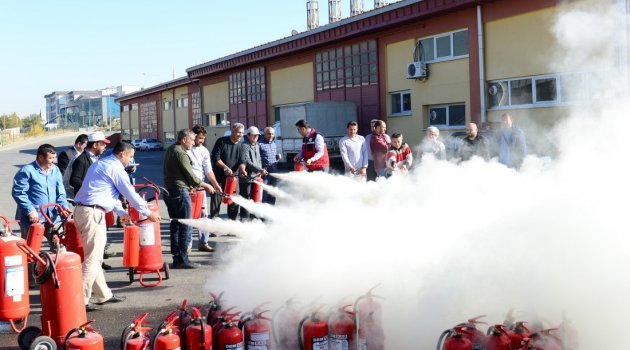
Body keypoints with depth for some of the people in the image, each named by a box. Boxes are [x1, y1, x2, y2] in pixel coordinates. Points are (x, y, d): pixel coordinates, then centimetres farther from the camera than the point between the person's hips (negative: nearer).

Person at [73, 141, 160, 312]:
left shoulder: (99, 164, 21)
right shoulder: (115, 168, -8)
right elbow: (131, 194, -4)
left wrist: (122, 212, 35)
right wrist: (149, 213, 8)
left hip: (81, 210, 10)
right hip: (93, 213, -10)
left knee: (95, 257, 15)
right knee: (92, 258, -7)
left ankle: (104, 295, 23)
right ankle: (80, 300, -6)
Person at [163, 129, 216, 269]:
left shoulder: (170, 150, 15)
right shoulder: (180, 153, -15)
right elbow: (190, 175, -14)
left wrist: (187, 185, 14)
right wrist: (205, 185, -1)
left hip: (169, 191, 10)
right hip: (180, 192, -10)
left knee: (175, 225, 14)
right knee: (186, 227, -4)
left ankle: (176, 258, 19)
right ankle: (182, 260, -3)